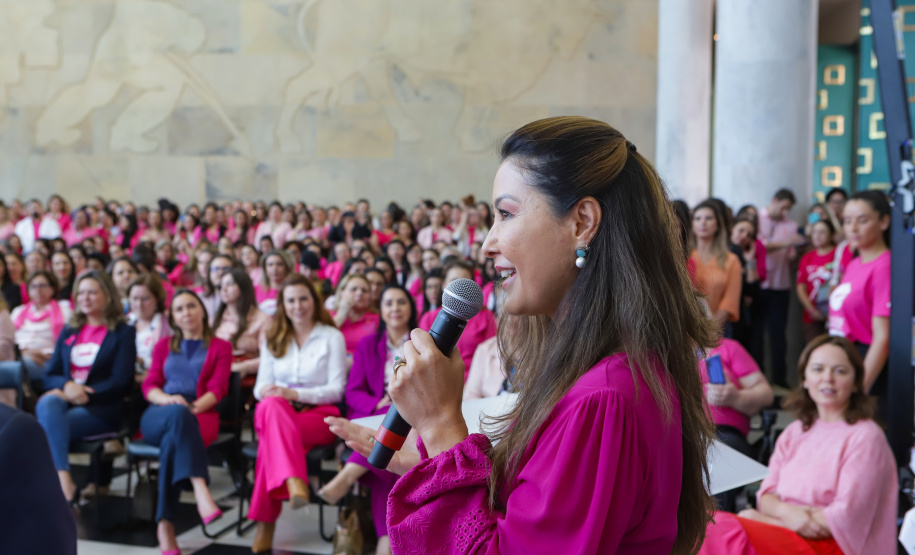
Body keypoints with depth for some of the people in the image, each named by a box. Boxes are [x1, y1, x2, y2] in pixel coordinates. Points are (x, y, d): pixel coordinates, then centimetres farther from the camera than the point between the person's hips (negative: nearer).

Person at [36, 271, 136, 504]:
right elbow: (49, 375, 15)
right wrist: (67, 385, -10)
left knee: (48, 426, -31)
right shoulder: (69, 332, 22)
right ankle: (64, 480, -47)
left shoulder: (123, 333, 7)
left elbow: (121, 382, -4)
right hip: (64, 399, 4)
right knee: (47, 404, -34)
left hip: (100, 409, -4)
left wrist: (84, 394, -16)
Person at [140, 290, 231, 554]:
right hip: (159, 415, 1)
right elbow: (149, 385, 15)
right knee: (178, 414, -39)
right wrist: (168, 399, -10)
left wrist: (194, 407, -16)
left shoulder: (220, 347, 20)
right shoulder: (164, 346, 28)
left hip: (201, 415, -1)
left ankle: (165, 524, -44)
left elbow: (217, 389, 5)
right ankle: (200, 490, -57)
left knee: (172, 441, -38)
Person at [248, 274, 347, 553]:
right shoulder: (273, 339, 19)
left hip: (320, 415, -2)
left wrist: (294, 393, -17)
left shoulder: (332, 337, 8)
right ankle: (294, 482, -62)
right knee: (272, 405, -41)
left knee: (270, 442, -37)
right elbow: (262, 386, 13)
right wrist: (268, 392, -15)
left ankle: (265, 522, -40)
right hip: (277, 412, 2)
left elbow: (336, 389, -1)